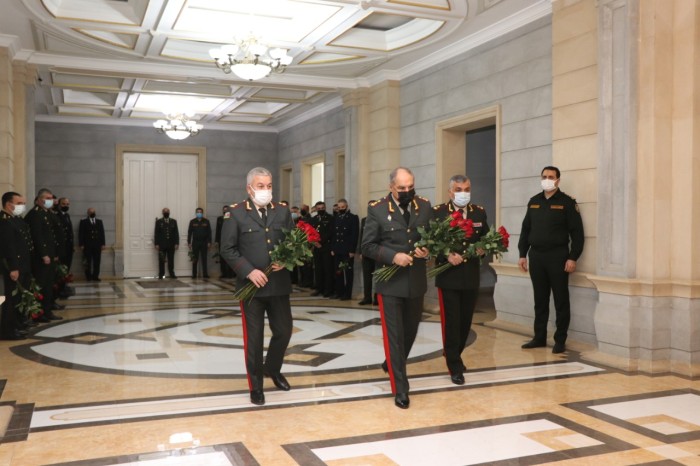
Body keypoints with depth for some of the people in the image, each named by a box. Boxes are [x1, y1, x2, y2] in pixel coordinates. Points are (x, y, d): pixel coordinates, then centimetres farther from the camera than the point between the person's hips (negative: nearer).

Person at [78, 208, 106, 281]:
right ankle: (88, 277, 5)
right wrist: (81, 245, -7)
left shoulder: (99, 221, 16)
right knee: (88, 262, -2)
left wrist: (103, 244, 4)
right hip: (87, 246, -3)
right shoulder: (83, 221, 6)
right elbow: (81, 233, 0)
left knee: (97, 262, -1)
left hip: (97, 245, 3)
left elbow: (102, 233, 12)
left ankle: (95, 276, 4)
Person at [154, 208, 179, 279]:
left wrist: (176, 243, -1)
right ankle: (161, 274, 6)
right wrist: (156, 244, -6)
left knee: (171, 260, 4)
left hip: (171, 245, 2)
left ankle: (172, 274, 11)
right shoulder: (158, 221, 4)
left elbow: (176, 233, 7)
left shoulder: (173, 221, 9)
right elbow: (156, 233, 1)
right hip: (161, 245, -1)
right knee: (161, 260, 0)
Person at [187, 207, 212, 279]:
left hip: (204, 243, 0)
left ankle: (205, 274, 2)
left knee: (204, 259, 1)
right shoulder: (192, 221, 4)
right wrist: (189, 242, -1)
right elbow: (189, 232, 4)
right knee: (195, 259, 4)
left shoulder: (206, 221, 3)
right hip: (195, 243, 0)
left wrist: (209, 242, -4)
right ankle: (194, 274, 8)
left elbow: (209, 232, 2)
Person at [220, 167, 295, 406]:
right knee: (253, 337, 6)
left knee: (284, 331, 11)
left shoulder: (283, 211, 6)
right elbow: (228, 249, -6)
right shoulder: (236, 213, -4)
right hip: (251, 284, -3)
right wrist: (249, 271, -16)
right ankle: (256, 386, 22)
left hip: (278, 284, 3)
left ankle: (272, 368, 39)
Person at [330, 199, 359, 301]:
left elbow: (355, 235, -7)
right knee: (338, 272, 6)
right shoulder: (336, 218, 15)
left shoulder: (353, 218, -2)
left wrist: (352, 250, -13)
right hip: (337, 250, 5)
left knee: (348, 272, -1)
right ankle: (339, 292, 14)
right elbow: (333, 234, 14)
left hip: (348, 250, -5)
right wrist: (332, 248, 7)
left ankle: (347, 294, 3)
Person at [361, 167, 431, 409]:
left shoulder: (425, 206, 2)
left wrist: (427, 249, -12)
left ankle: (392, 364, 46)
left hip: (416, 280, 4)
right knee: (394, 334, -2)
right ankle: (400, 388, 6)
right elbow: (367, 246, -8)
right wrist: (392, 256, -21)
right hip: (390, 281, -4)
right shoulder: (377, 209, -8)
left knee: (410, 330, 19)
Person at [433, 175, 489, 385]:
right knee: (451, 322, 1)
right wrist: (447, 255, -23)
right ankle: (454, 366, 12)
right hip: (448, 276, -4)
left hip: (471, 277, 4)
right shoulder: (438, 212, -7)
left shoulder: (479, 213, 6)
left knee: (465, 321, 15)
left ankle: (454, 355, 38)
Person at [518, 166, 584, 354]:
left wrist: (573, 258, -12)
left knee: (561, 301, 2)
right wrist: (522, 254, 9)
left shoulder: (567, 203, -3)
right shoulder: (533, 202, 12)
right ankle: (539, 337, 20)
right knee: (540, 300, 11)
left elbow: (577, 232, -6)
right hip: (536, 256, 4)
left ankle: (560, 340, 10)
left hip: (557, 257, -4)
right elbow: (525, 229, 14)